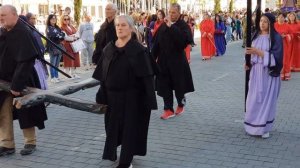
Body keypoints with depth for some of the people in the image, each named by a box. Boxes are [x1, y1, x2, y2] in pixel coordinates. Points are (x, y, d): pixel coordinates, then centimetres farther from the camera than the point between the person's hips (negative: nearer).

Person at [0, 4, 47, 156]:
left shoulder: (23, 33, -19)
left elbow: (25, 62, -24)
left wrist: (17, 84, -27)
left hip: (21, 81, -7)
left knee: (25, 113, 6)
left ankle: (30, 142, 22)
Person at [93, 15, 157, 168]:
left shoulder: (138, 50, -10)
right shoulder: (108, 49, 4)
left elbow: (146, 77, -13)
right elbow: (103, 75, 8)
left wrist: (149, 101, -17)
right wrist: (102, 96, 6)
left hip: (131, 97, -4)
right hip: (112, 96, 5)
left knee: (129, 128, 5)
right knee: (113, 127, 15)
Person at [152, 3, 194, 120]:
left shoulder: (183, 26, -7)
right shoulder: (163, 26, 7)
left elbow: (183, 39, -28)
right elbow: (156, 43, 8)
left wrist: (171, 26, -25)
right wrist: (153, 57, 4)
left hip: (178, 61, -4)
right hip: (163, 60, 4)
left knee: (178, 84, 7)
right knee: (164, 85, 3)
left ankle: (181, 104, 32)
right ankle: (168, 109, 11)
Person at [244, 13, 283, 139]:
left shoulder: (276, 37, -8)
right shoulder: (256, 35, 9)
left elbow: (275, 56, -15)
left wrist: (258, 51, -21)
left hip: (268, 73, -5)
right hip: (256, 71, 5)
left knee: (266, 99, 1)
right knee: (254, 99, 6)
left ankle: (264, 128, 12)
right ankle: (254, 126, 17)